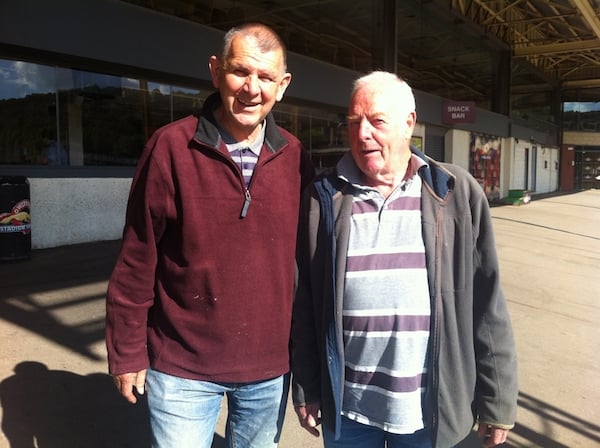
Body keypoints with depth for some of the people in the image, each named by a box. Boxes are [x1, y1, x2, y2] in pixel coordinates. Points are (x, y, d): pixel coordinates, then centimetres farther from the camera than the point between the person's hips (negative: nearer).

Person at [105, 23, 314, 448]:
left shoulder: (295, 157, -4)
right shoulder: (171, 147, -12)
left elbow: (307, 258, 3)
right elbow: (137, 261, -7)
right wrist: (127, 352, -3)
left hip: (270, 366, 3)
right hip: (182, 367, -2)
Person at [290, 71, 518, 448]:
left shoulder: (457, 194, -5)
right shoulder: (324, 198, -4)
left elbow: (486, 307, -2)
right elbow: (305, 304, 1)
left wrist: (498, 401, 0)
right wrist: (306, 389, 3)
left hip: (429, 412, 0)